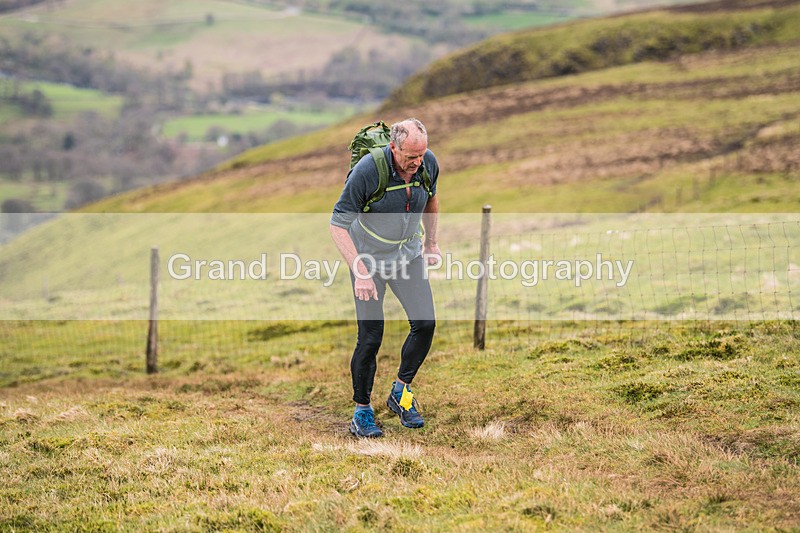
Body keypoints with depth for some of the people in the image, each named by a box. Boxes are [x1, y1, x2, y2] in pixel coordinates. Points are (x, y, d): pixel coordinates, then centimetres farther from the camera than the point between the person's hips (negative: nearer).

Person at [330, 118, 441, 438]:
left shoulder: (428, 164, -12)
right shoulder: (367, 171, -28)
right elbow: (338, 224, -23)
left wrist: (431, 242, 18)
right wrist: (360, 271, -30)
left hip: (408, 254, 4)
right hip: (369, 257, -4)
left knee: (425, 324, -7)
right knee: (370, 338, -7)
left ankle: (401, 392, 13)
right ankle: (361, 411, 9)